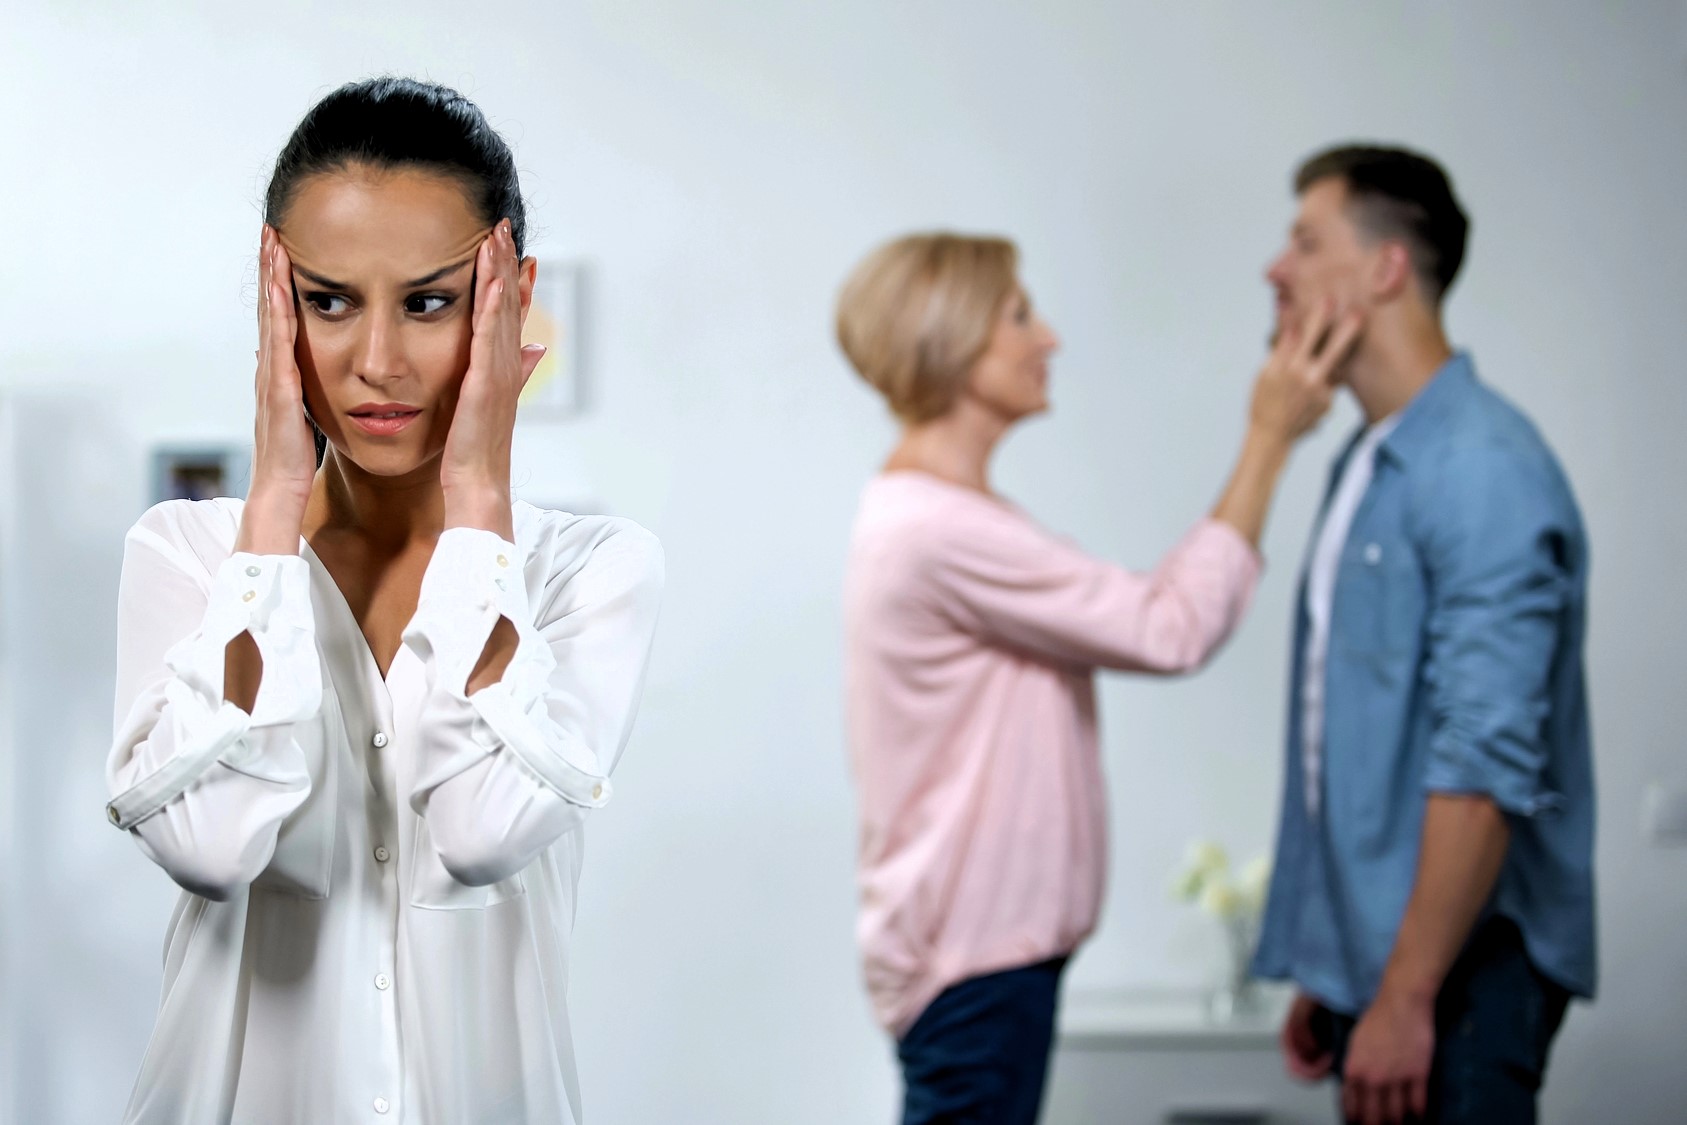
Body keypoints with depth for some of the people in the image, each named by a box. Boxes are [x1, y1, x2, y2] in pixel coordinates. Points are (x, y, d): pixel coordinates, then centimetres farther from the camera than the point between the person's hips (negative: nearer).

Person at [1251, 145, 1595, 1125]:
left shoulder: (1483, 471, -15)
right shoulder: (1368, 464, 15)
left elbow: (1485, 763, -21)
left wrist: (1407, 997, -23)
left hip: (1459, 968, -9)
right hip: (1374, 954, 9)